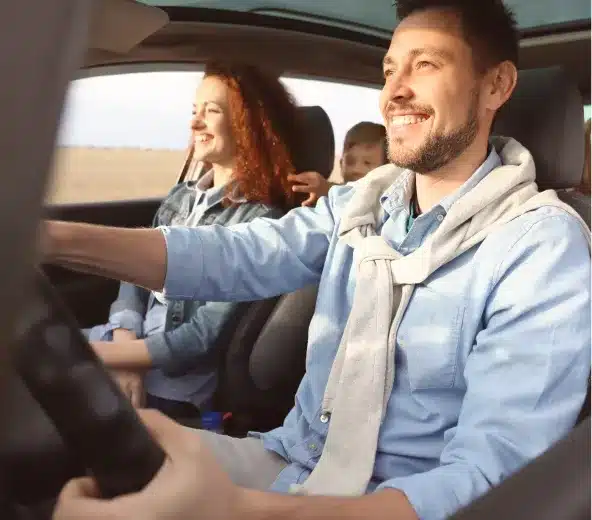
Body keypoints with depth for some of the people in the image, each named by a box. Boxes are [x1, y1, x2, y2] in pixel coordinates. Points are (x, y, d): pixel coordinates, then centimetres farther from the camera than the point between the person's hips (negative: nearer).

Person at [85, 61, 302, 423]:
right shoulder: (181, 197, 9)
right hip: (131, 347, 7)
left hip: (173, 387, -6)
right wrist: (124, 351, -13)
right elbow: (136, 278, 6)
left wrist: (98, 355, -18)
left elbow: (206, 336, -18)